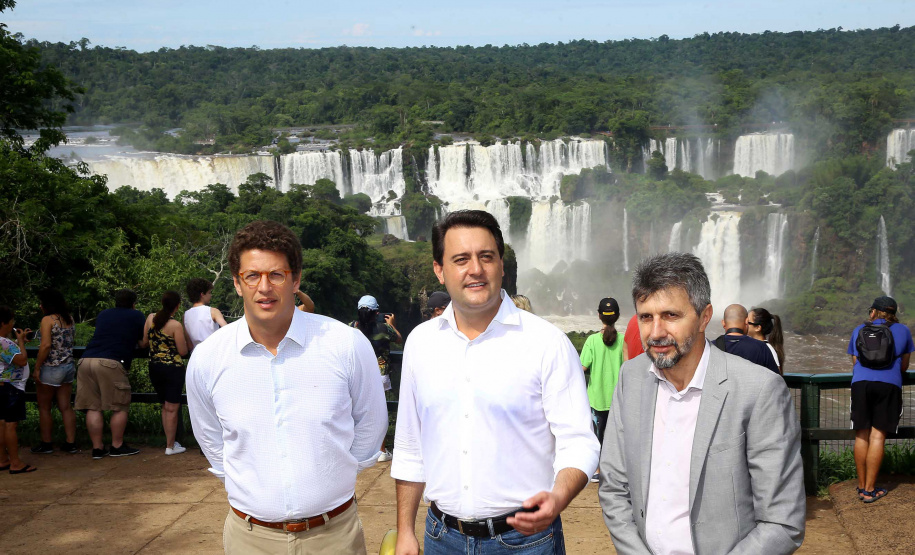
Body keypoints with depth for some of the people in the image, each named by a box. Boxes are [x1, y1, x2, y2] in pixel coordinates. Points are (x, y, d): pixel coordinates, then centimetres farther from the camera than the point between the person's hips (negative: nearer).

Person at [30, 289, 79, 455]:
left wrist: (37, 368, -16)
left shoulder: (48, 320, -14)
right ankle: (71, 443, 9)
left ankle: (46, 444, 14)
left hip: (51, 367, -7)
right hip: (69, 366, 7)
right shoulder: (69, 319, 8)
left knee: (44, 408, 8)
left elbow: (46, 345, -21)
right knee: (66, 407, 9)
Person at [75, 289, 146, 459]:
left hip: (86, 360, 5)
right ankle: (117, 446, 11)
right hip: (110, 362, -5)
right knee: (120, 407, 6)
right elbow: (143, 342, 19)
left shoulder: (103, 314, 27)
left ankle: (97, 448, 9)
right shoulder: (136, 316, 14)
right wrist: (131, 340, 40)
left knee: (93, 407, 8)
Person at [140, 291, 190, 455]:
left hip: (154, 367, 6)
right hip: (173, 368, -6)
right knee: (172, 408, 4)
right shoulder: (176, 326, -16)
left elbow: (144, 343, 5)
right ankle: (170, 446, 9)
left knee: (165, 406, 20)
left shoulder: (151, 318, -1)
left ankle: (170, 441, 27)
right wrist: (184, 339, 7)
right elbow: (183, 351, -12)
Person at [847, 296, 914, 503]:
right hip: (889, 385, -2)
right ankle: (870, 490, -1)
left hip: (861, 383, 2)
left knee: (861, 436, 8)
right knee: (877, 437, -2)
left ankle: (862, 486, 14)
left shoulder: (858, 331, 20)